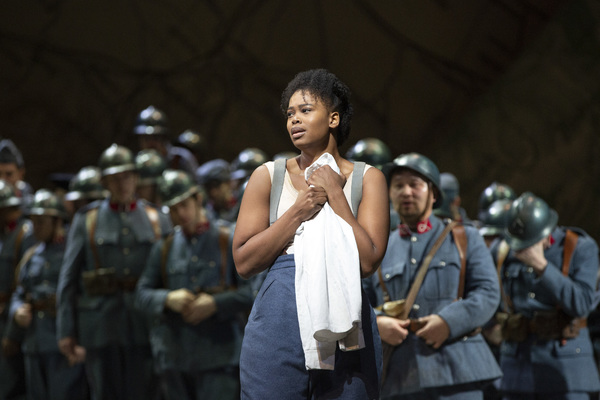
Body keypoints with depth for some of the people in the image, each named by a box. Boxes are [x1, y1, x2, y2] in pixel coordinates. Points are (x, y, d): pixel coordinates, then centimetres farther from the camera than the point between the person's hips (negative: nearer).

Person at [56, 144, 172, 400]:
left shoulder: (158, 220, 9)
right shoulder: (86, 220, 7)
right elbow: (68, 278, 5)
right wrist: (66, 331, -1)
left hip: (146, 322, 1)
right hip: (102, 328, 0)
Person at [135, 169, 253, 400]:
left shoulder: (229, 242, 3)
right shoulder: (163, 249, 12)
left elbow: (252, 291, -3)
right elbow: (142, 294, 9)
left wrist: (215, 303, -17)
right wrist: (168, 299, -12)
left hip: (219, 360, -4)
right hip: (175, 359, 4)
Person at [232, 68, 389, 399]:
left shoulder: (366, 179, 6)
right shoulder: (268, 176, 9)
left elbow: (367, 263, -5)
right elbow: (244, 263, 2)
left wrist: (334, 195, -4)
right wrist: (298, 212, -6)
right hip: (277, 323, 1)